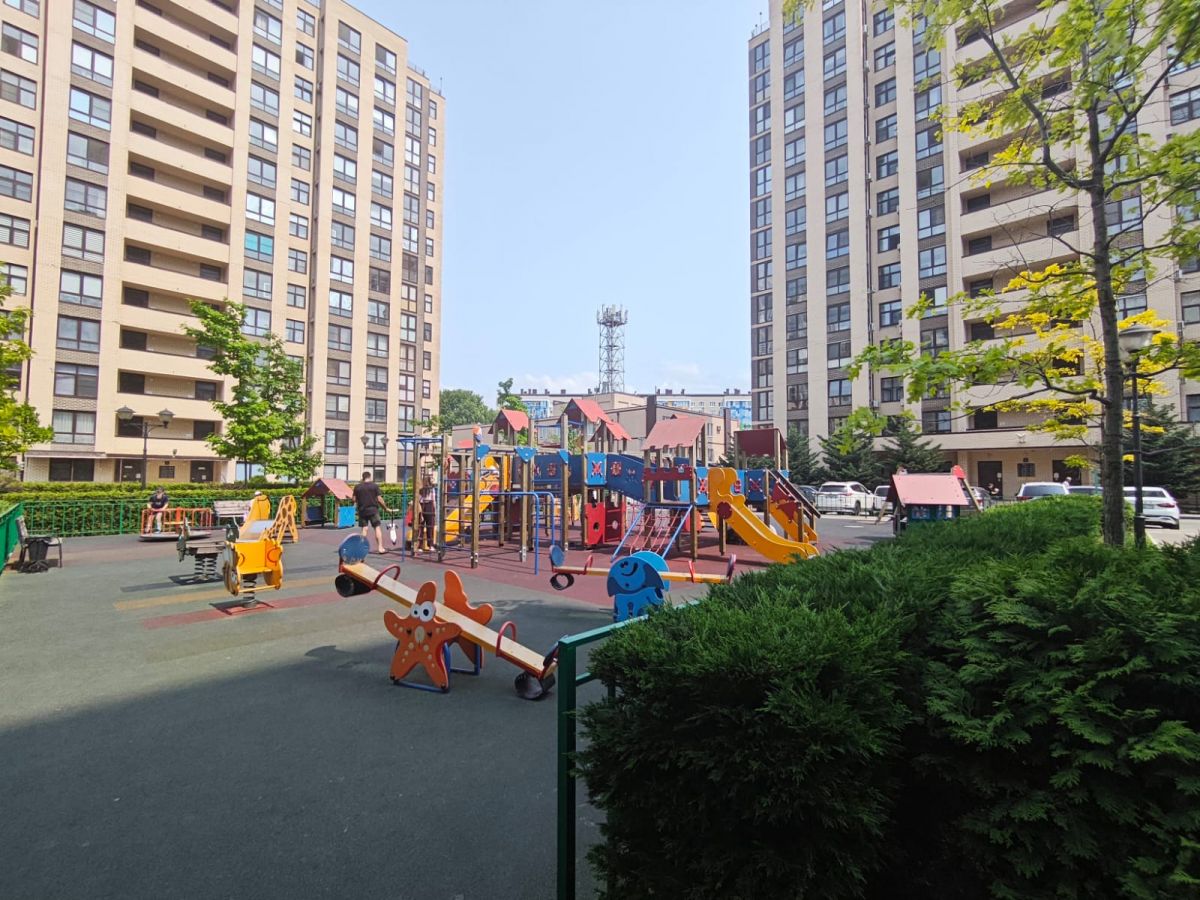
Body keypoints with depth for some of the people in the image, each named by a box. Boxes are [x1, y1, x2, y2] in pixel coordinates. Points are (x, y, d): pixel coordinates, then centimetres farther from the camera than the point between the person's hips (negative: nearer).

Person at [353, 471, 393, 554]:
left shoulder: (357, 487, 3)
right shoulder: (374, 486, -4)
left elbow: (354, 499, 5)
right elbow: (379, 499, -6)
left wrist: (356, 505, 27)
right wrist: (386, 508, 3)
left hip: (362, 510, 3)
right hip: (373, 509, -3)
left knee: (364, 529, 9)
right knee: (377, 527, 1)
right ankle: (380, 547, -5)